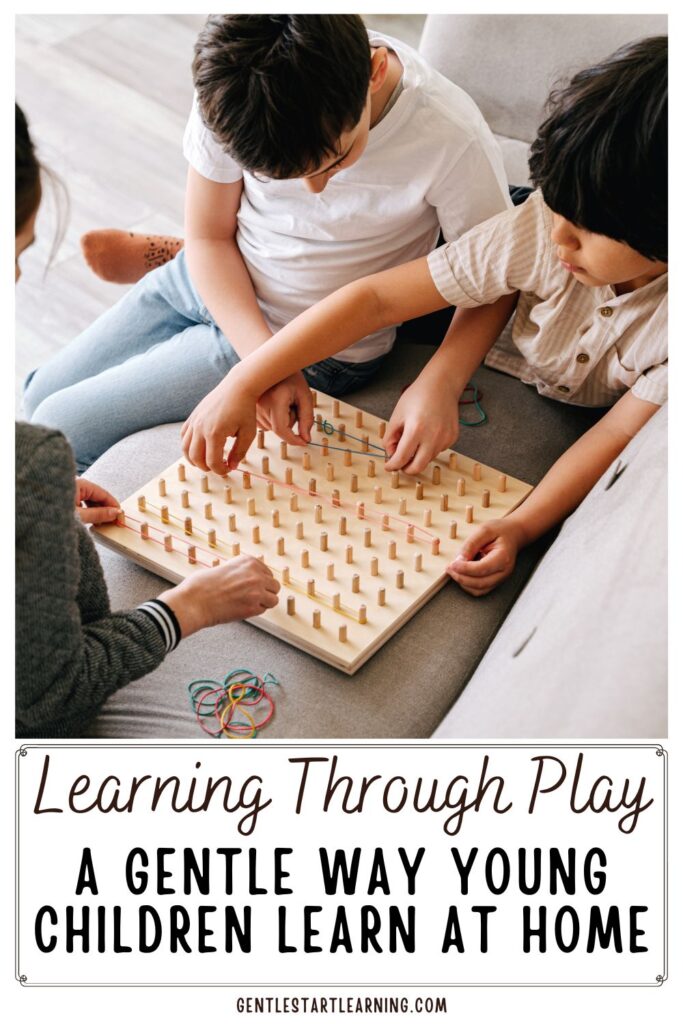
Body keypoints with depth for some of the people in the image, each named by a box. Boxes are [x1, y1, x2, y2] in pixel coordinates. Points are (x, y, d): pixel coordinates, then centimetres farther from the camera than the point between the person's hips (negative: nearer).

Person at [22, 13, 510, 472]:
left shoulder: (452, 140, -32)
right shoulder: (229, 93, -23)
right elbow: (208, 237, -9)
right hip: (209, 279, 4)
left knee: (58, 429, -6)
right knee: (40, 393, 17)